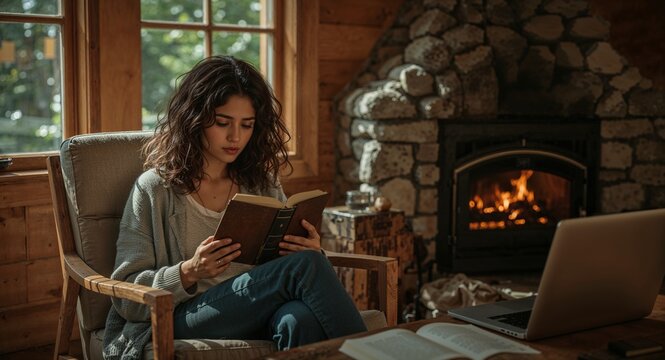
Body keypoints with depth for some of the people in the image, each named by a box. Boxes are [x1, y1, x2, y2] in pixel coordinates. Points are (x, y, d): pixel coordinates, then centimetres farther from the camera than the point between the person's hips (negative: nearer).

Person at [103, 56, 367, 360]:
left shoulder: (264, 185, 17)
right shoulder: (154, 189, 5)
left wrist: (310, 252, -5)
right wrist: (188, 273, -16)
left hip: (259, 318, 4)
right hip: (182, 322, -3)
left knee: (301, 318, -37)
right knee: (306, 265, -28)